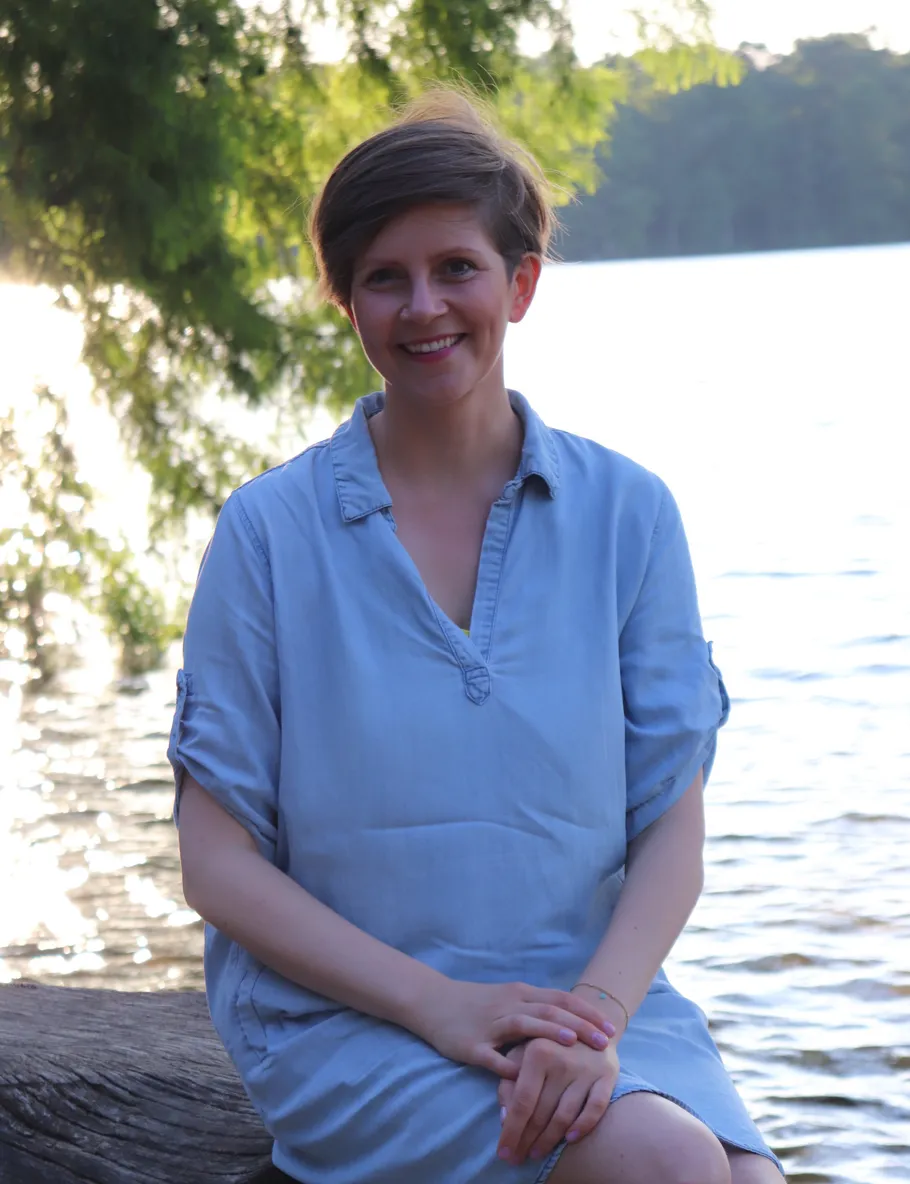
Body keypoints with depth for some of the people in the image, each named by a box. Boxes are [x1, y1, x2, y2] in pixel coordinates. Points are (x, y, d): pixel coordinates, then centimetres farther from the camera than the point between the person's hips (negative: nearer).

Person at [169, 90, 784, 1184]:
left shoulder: (627, 514, 6)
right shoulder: (270, 531, 0)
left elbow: (671, 830, 4)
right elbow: (218, 861, -1)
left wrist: (595, 1013, -15)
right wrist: (438, 1003, -13)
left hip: (592, 991, 3)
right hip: (343, 1015, -2)